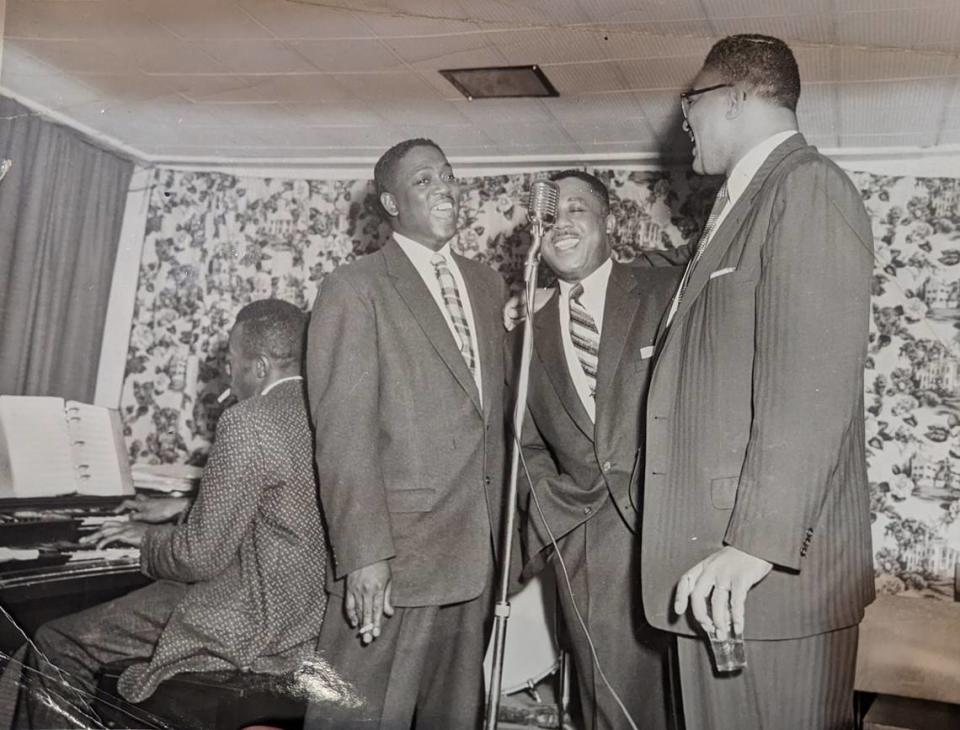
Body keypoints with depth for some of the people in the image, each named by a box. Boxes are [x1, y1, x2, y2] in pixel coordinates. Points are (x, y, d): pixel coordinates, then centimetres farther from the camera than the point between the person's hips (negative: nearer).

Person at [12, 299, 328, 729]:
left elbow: (202, 556, -18)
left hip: (253, 623, -9)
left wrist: (147, 536, 1)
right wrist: (181, 510, 22)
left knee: (58, 645, 1)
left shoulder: (248, 424, -20)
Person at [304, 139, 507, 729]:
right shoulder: (354, 289, -6)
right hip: (396, 553, -6)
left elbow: (495, 412, 13)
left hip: (480, 551, 6)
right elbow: (344, 433, -13)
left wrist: (500, 535, 9)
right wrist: (364, 555, -18)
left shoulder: (487, 284, 14)